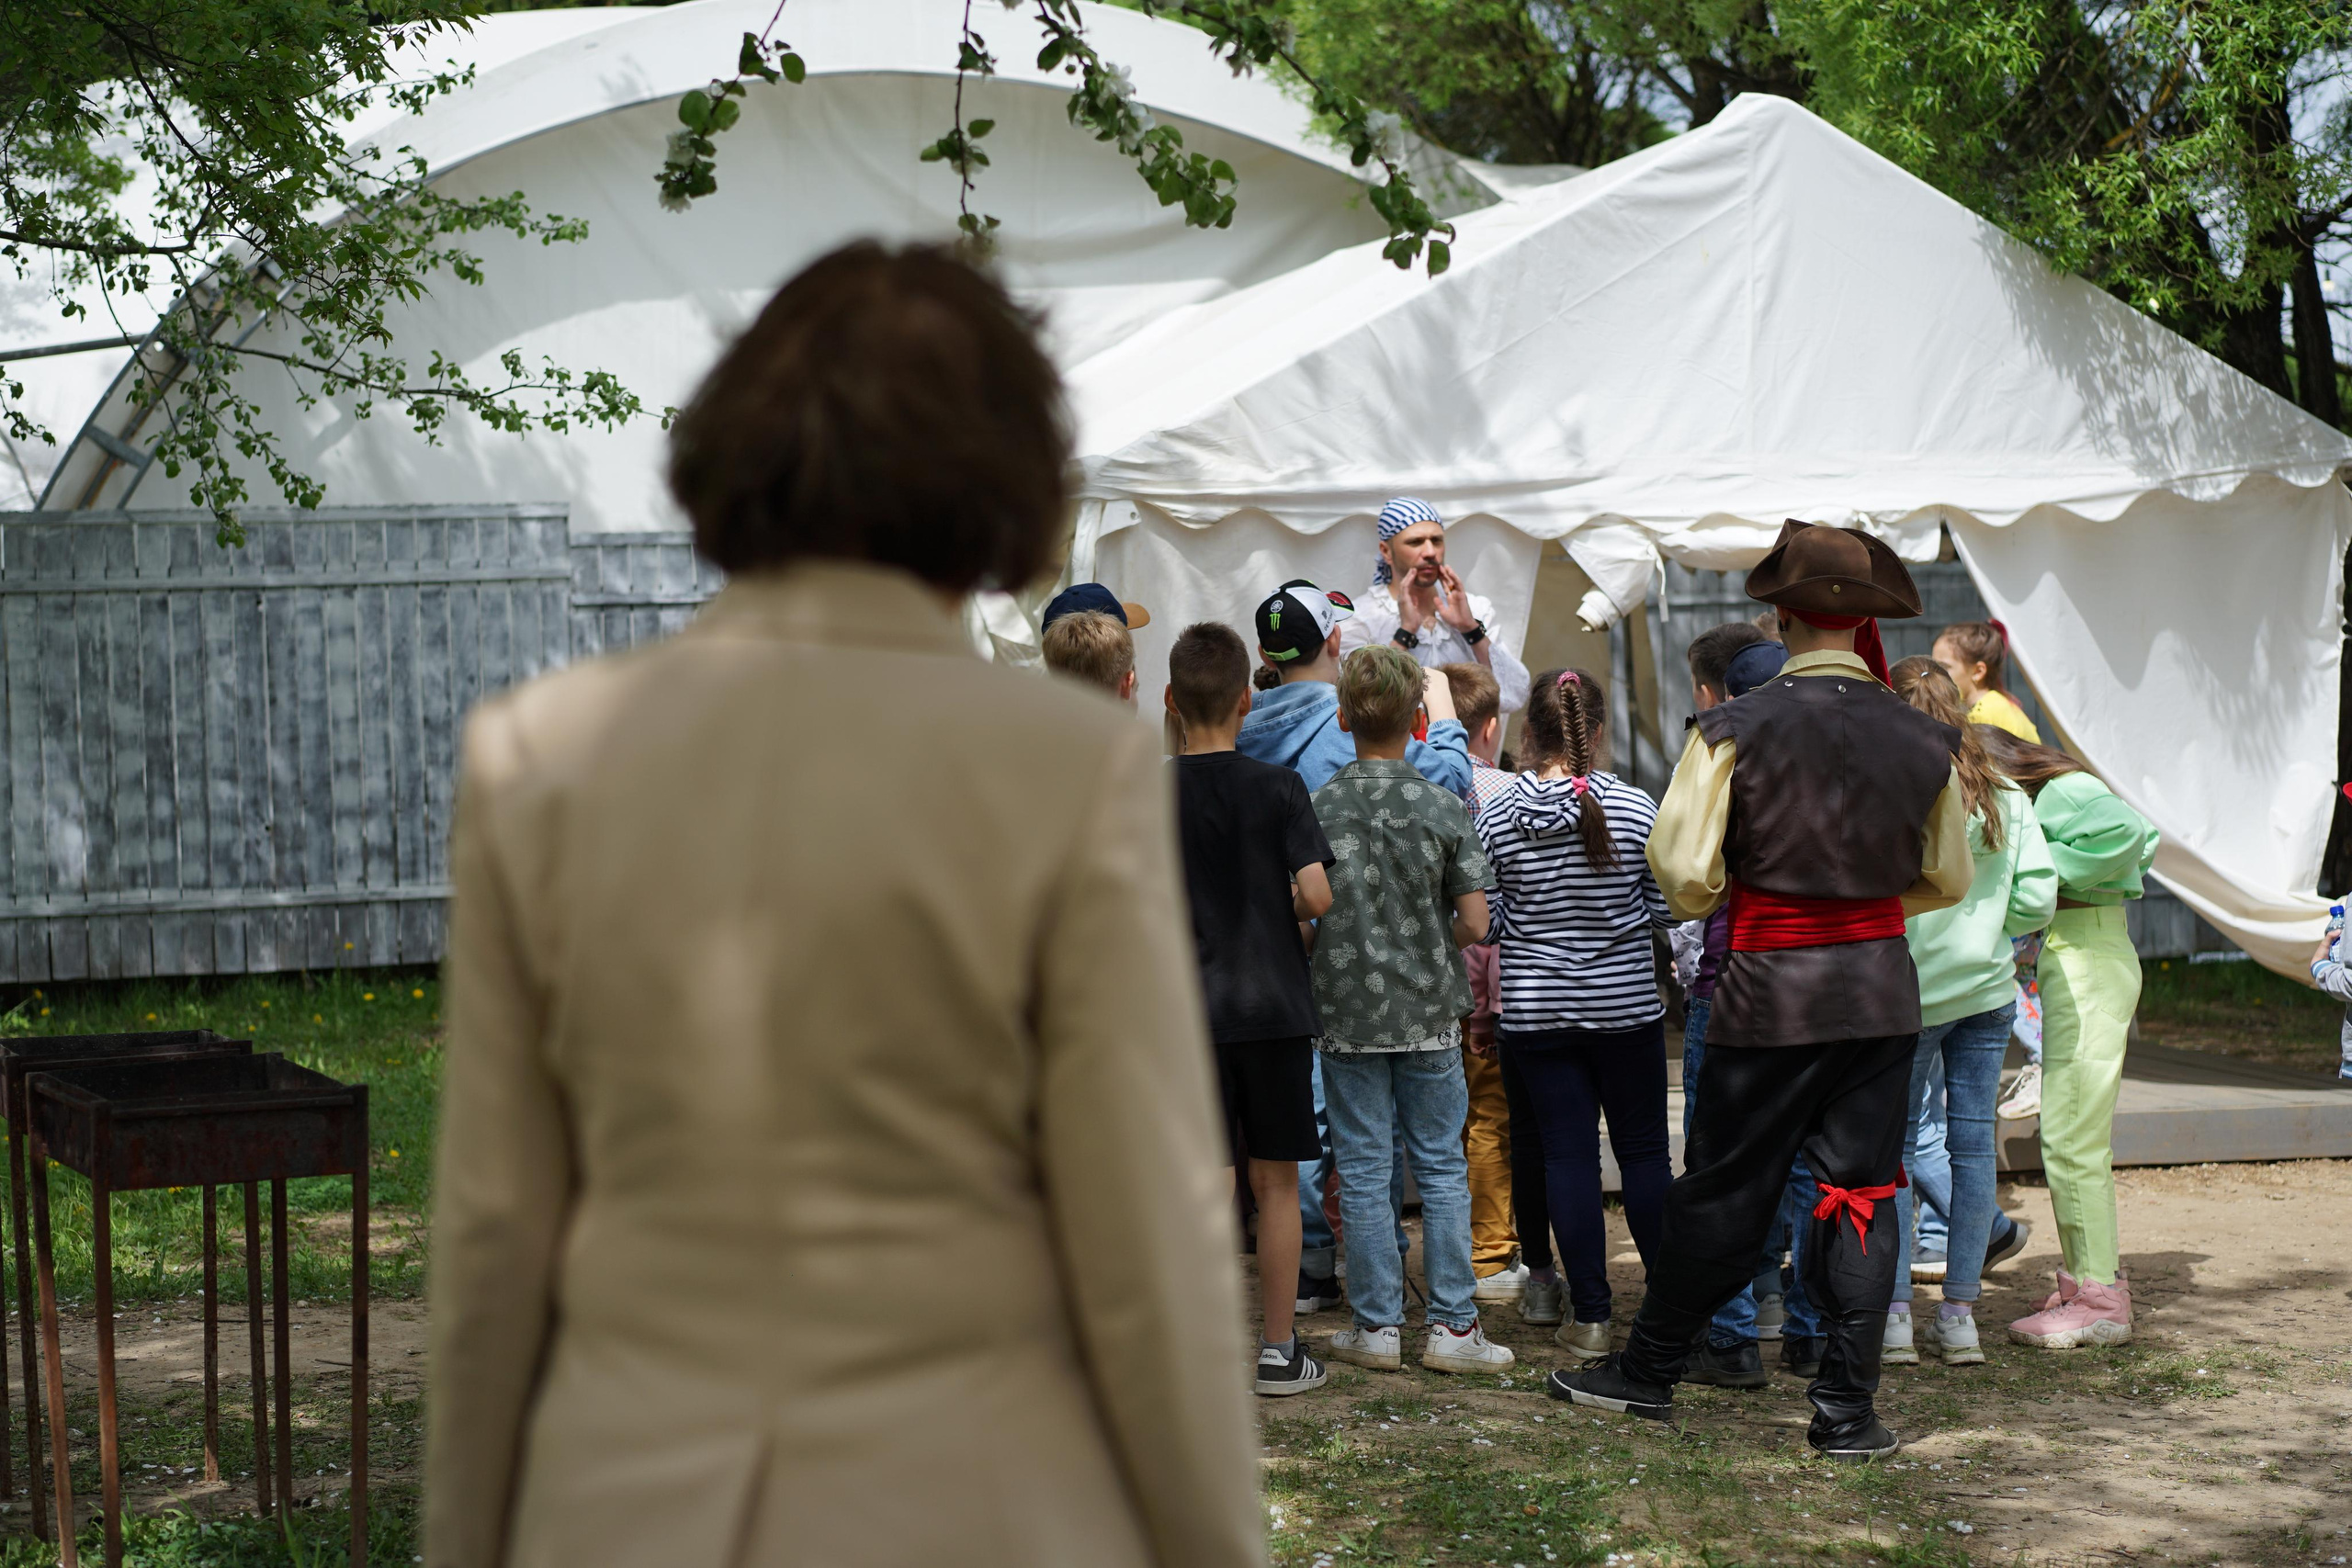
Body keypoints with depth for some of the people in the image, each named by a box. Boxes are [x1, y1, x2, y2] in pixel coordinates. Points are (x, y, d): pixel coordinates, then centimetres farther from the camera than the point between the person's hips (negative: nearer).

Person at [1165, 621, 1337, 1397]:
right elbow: (1317, 895, -12)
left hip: (1187, 1007, 1)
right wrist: (1284, 912, 9)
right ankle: (1277, 1351, 11)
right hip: (1272, 1004, -1)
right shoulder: (1277, 788, -5)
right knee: (1276, 1182, 7)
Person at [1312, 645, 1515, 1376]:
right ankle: (1452, 1326, 8)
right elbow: (1473, 922, -6)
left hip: (1348, 1014, 0)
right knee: (1441, 1166, 8)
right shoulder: (1444, 808, -6)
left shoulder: (1317, 809, -6)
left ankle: (1377, 1326, 9)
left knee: (1364, 1172, 5)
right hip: (1430, 1014, 0)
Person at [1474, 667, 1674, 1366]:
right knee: (1644, 1151, 10)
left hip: (1536, 1013, 1)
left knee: (1568, 1155, 5)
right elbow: (1661, 908, -5)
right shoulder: (1635, 808, -10)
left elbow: (1487, 921, -3)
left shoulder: (1497, 818, -7)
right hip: (1627, 1007, -1)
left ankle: (1590, 1316, 7)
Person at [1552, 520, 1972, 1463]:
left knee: (1724, 1191, 9)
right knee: (1860, 1191, 7)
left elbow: (1681, 872, -11)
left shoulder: (1734, 731, -10)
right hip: (1882, 989, 2)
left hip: (1771, 992, -2)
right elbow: (1948, 881, 12)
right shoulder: (1921, 738, 0)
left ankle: (1649, 1371, 23)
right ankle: (1846, 1412, 7)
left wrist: (1714, 905, 10)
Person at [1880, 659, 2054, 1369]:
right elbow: (2037, 901, 1)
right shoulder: (2006, 799, 2)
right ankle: (1959, 1314, 12)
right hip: (1987, 987, 4)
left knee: (1894, 1143, 6)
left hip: (1909, 991, -4)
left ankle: (1893, 1312, 6)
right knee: (1972, 1138, 9)